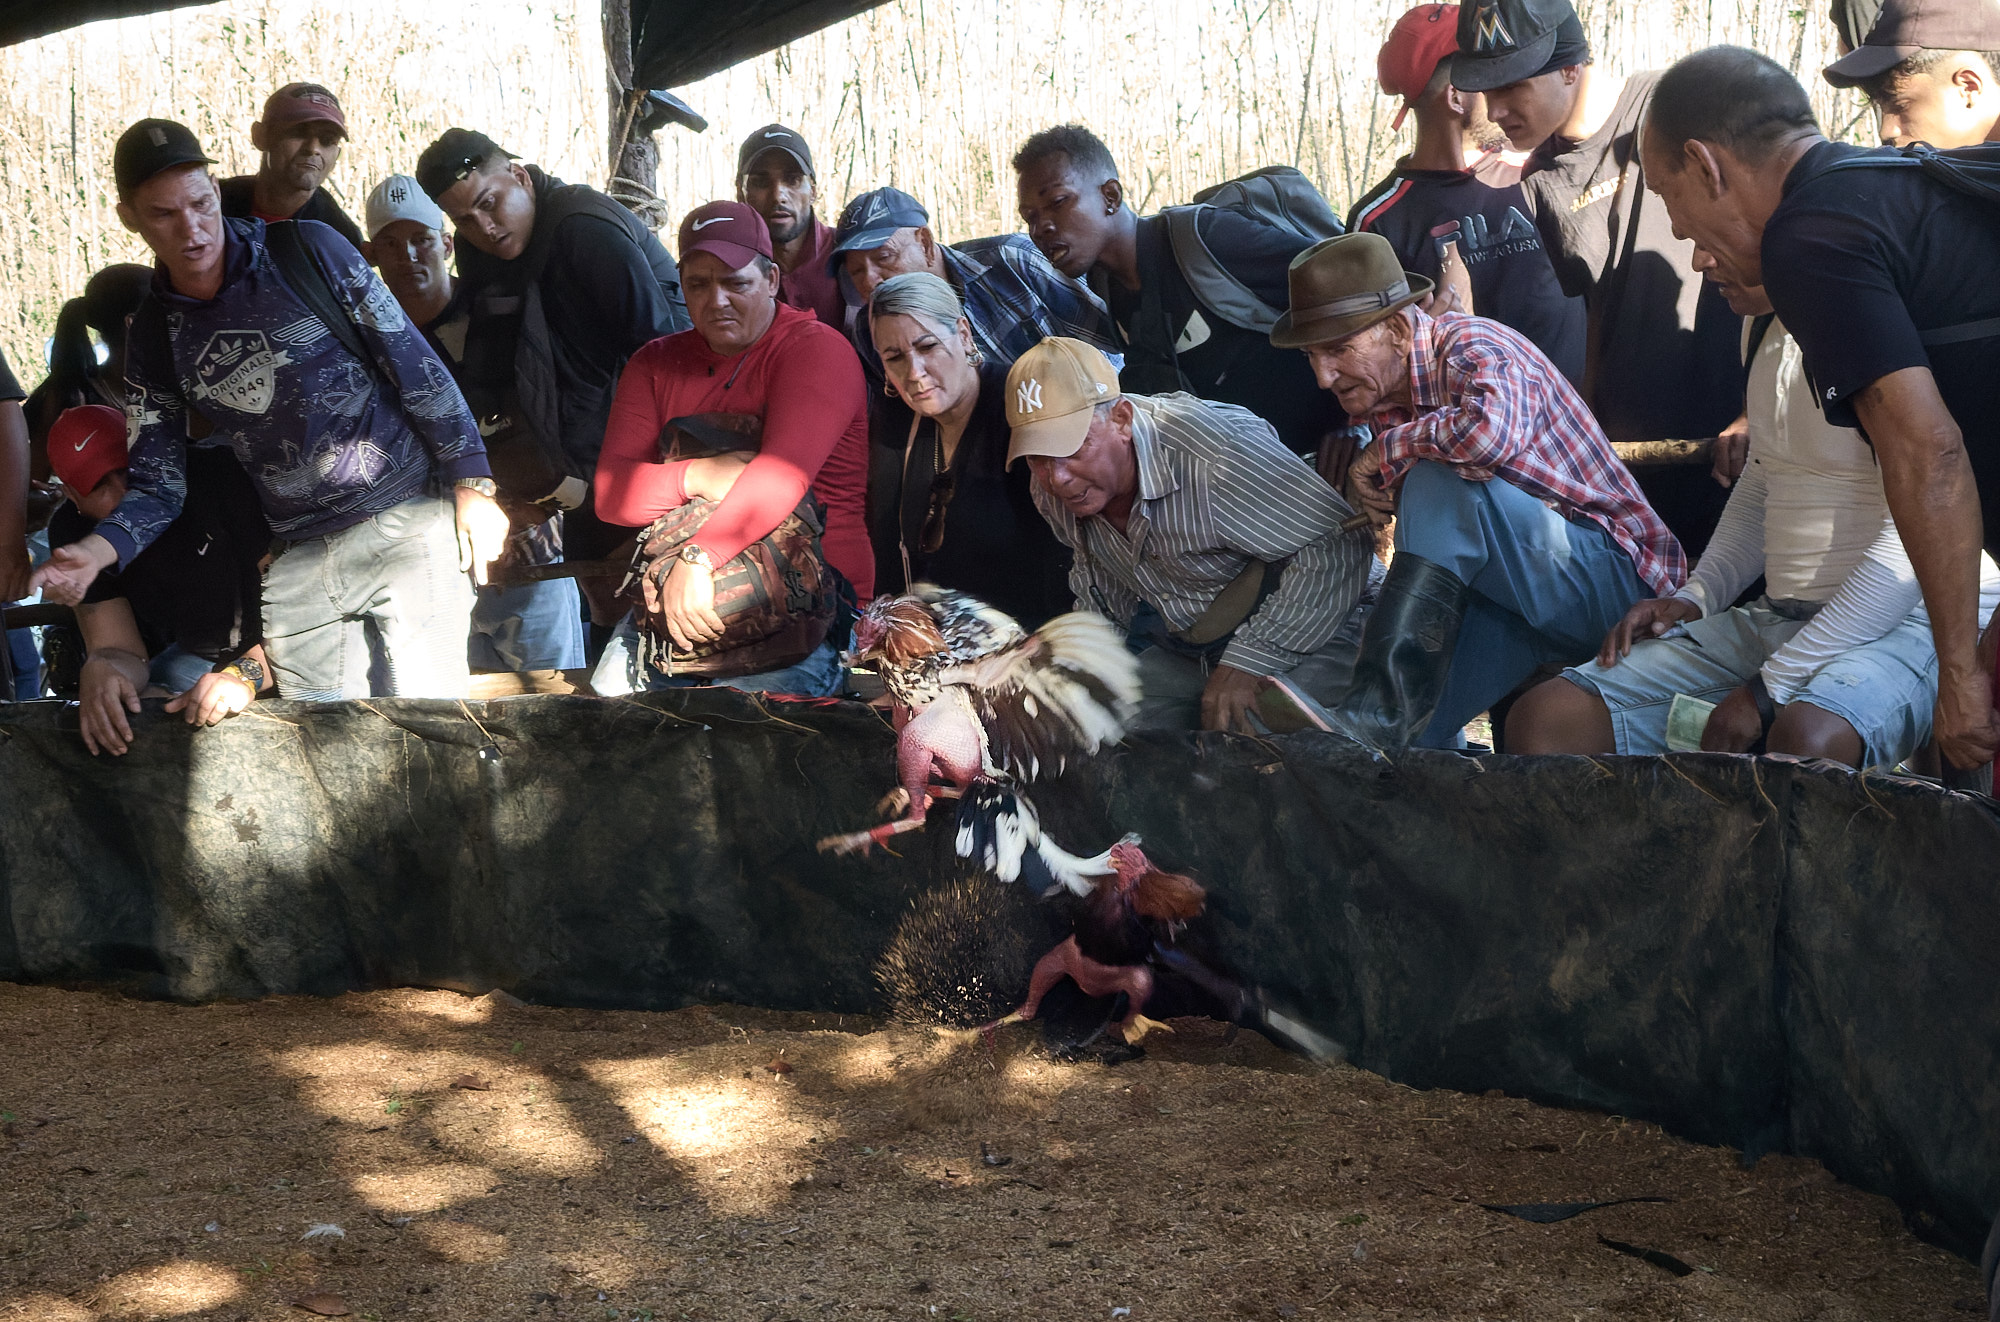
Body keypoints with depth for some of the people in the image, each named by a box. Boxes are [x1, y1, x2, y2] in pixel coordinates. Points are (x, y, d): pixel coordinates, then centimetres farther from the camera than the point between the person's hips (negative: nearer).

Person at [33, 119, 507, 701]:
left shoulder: (308, 251, -5)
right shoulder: (153, 333, 5)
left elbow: (412, 361, -1)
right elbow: (157, 486, 4)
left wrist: (472, 484, -5)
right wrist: (99, 549, -17)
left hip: (406, 517, -3)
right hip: (297, 561, 3)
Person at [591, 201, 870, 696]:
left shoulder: (817, 349, -3)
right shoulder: (656, 362, 14)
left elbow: (785, 472, -20)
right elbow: (610, 492, 3)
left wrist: (698, 558, -30)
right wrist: (695, 478, -17)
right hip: (673, 599, 5)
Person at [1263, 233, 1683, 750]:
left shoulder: (1470, 348, -16)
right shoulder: (1385, 400, 9)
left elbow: (1493, 430, -42)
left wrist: (1388, 450, -24)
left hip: (1613, 576, -8)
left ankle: (1381, 711, -37)